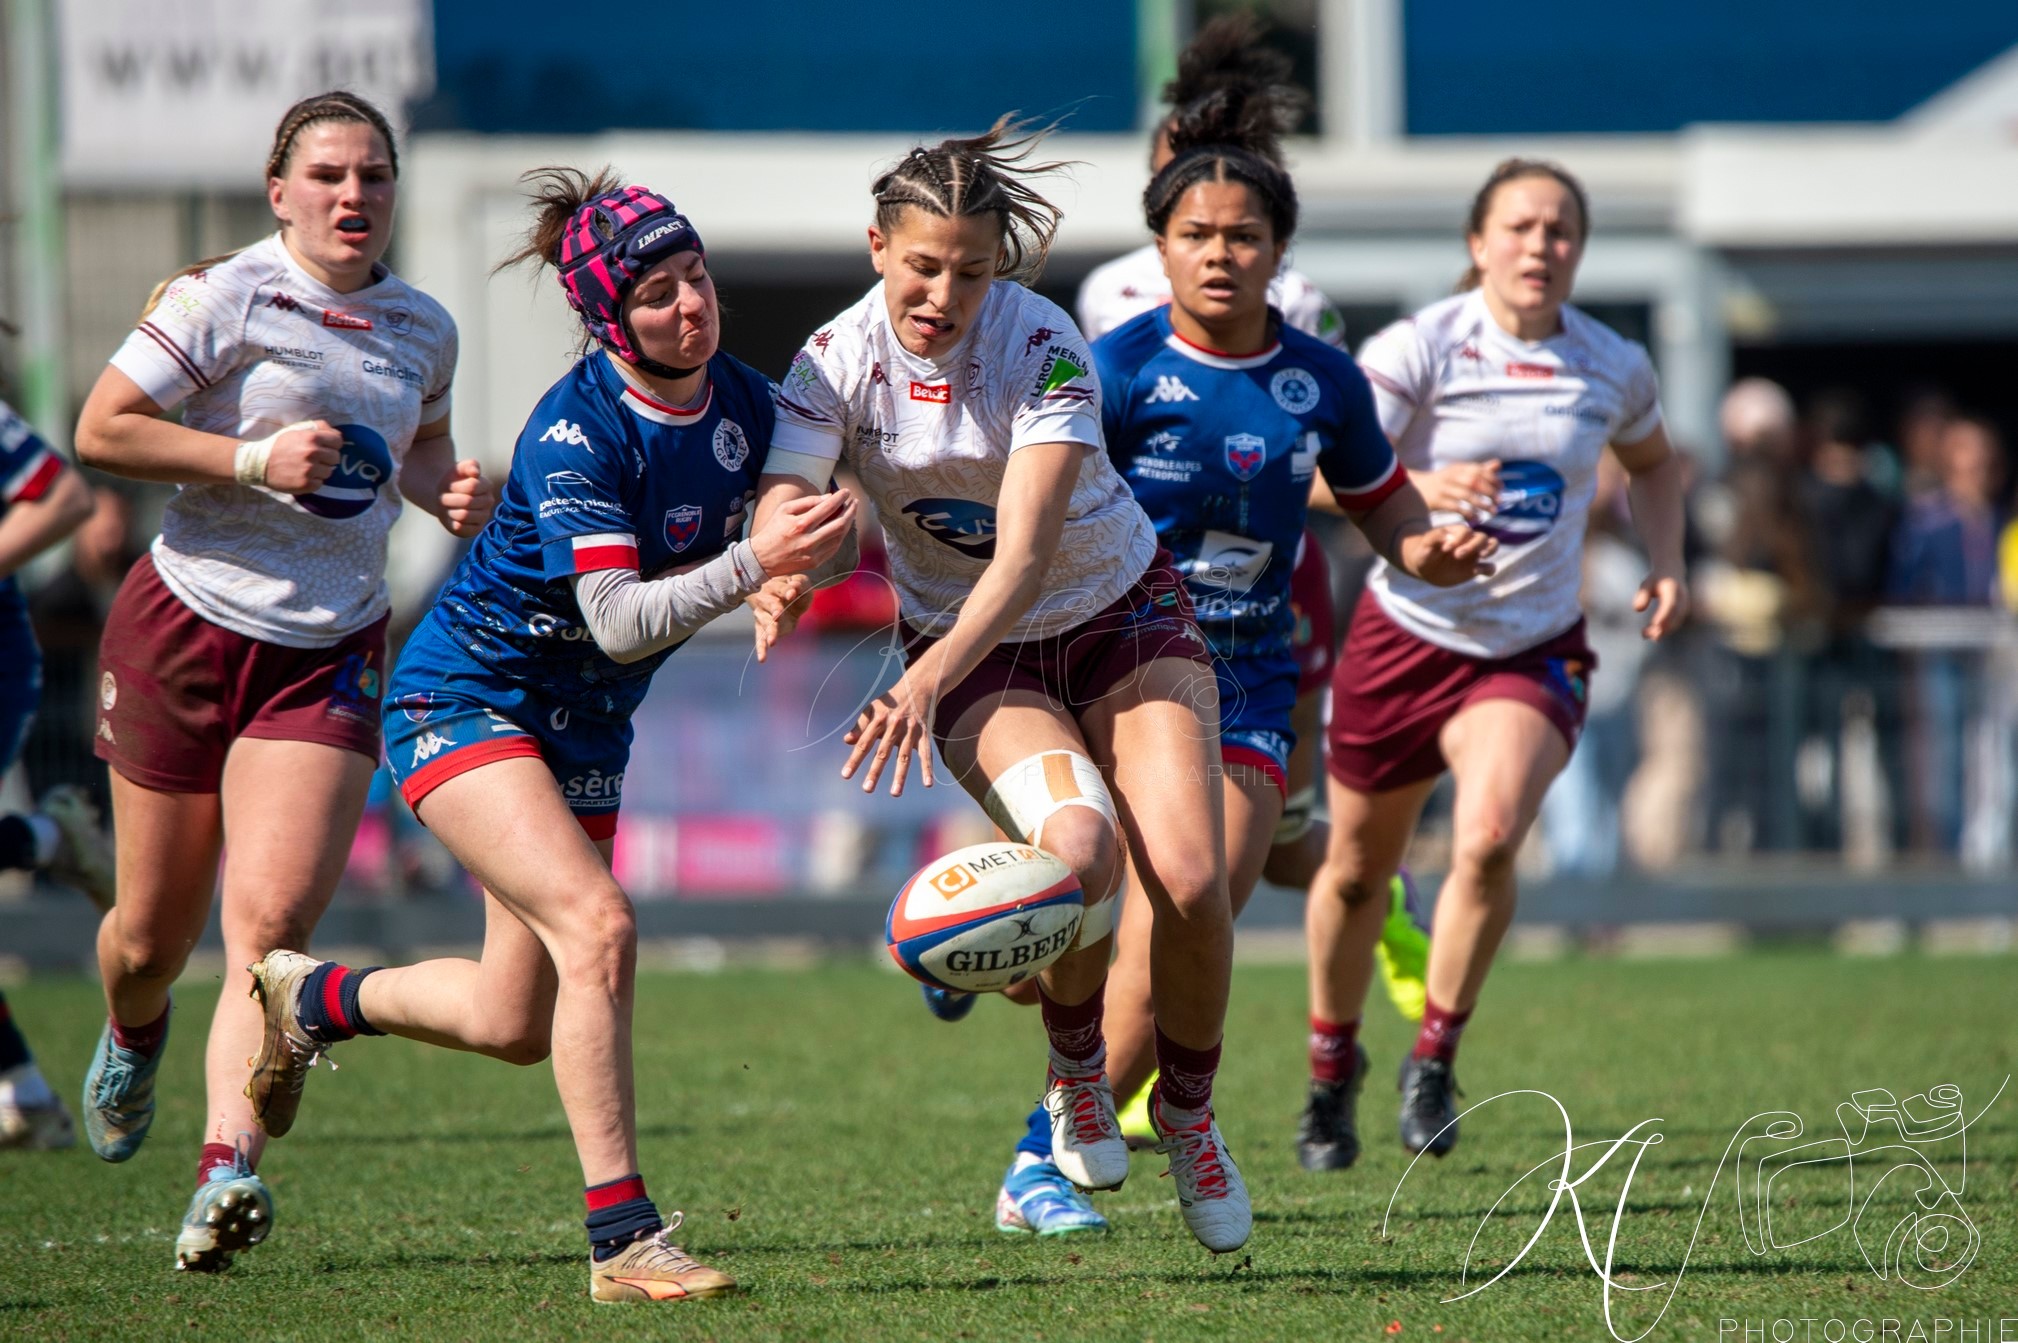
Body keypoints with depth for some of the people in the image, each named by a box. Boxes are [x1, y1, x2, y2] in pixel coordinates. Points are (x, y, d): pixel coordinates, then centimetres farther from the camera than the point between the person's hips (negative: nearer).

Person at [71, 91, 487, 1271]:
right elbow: (102, 431, -10)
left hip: (331, 657, 2)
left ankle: (228, 1173, -26)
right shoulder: (221, 297, -9)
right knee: (155, 933, 9)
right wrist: (256, 460, -18)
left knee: (273, 919, -17)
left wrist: (451, 495, 5)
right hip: (187, 628, -2)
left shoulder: (425, 331, 8)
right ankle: (134, 1036, 46)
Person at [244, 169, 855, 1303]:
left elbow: (774, 530, 12)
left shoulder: (747, 402, -5)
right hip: (468, 695, -7)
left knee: (516, 1023, 10)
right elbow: (618, 623, -32)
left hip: (586, 728, 8)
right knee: (599, 924, -27)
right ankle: (623, 1240, -24)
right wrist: (748, 565, -43)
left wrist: (798, 559, -11)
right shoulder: (576, 433, -25)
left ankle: (317, 998, 39)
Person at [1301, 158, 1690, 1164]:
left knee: (1489, 835, -25)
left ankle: (1434, 1059, -7)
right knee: (1357, 870, 11)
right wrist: (1420, 490, -40)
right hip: (1407, 633, -1)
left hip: (1533, 651, 1)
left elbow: (1653, 463, 21)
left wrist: (1665, 564, 5)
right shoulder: (1418, 347, -12)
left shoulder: (1614, 369, -1)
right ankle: (1332, 1060, 38)